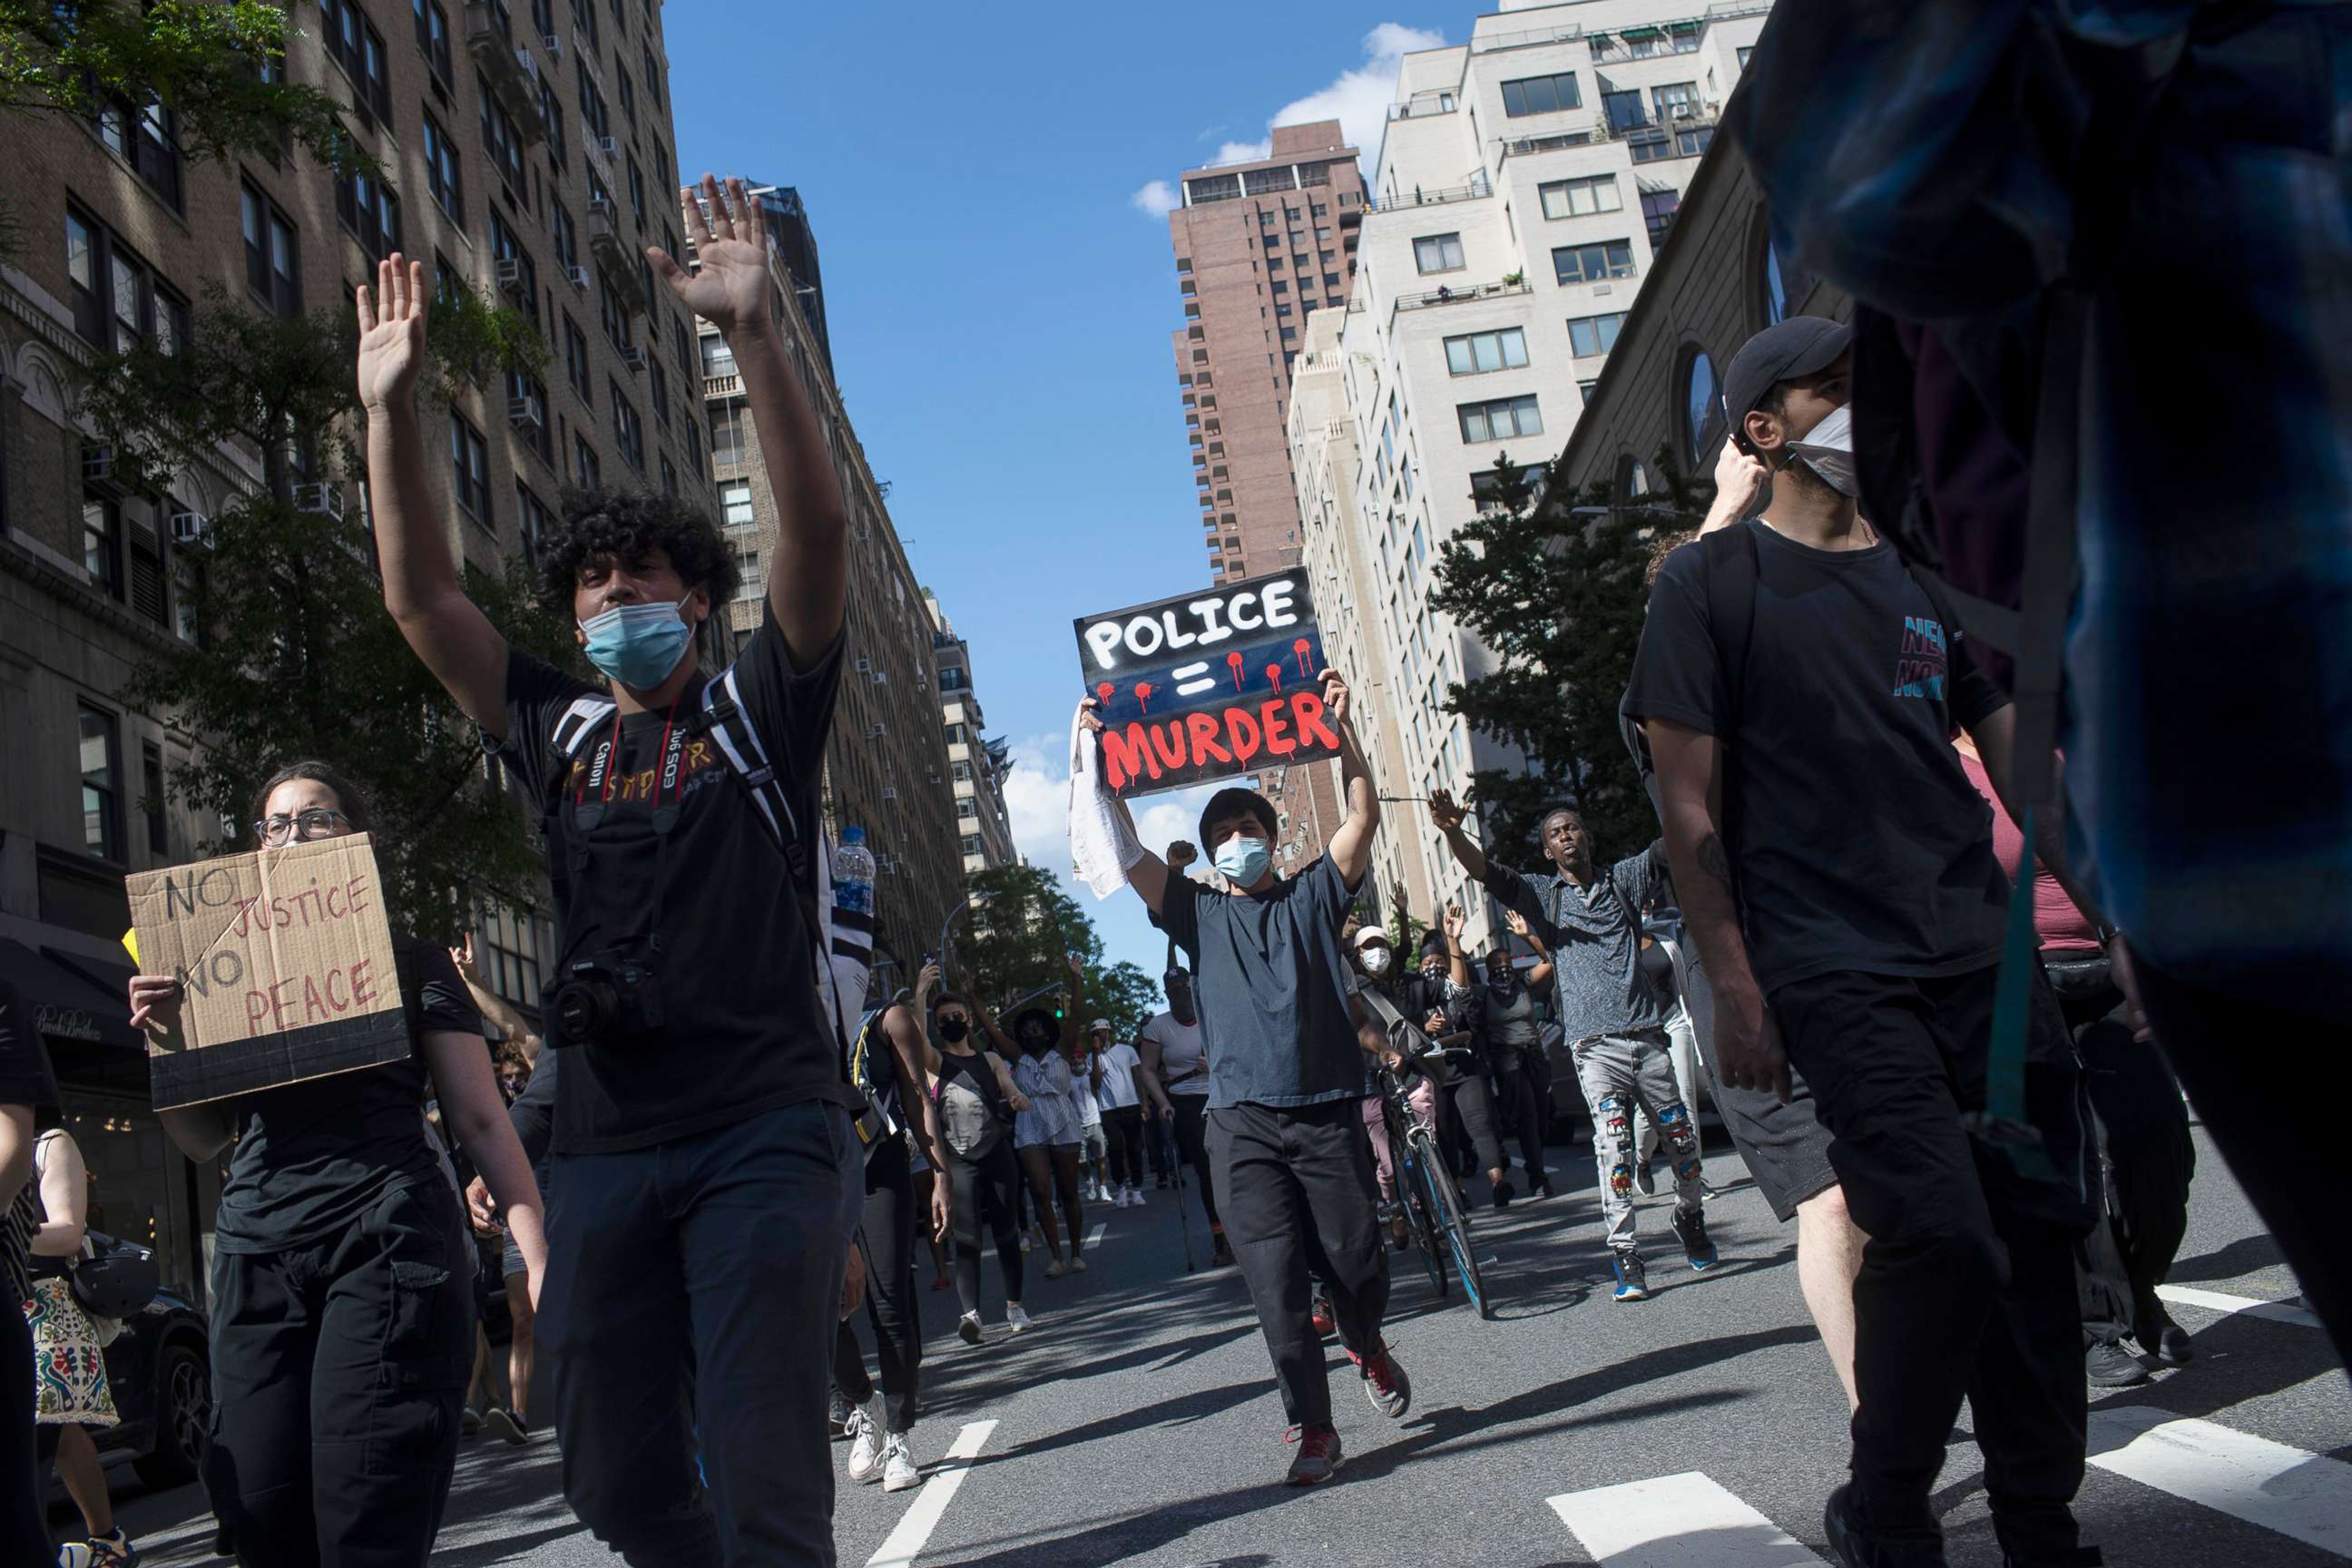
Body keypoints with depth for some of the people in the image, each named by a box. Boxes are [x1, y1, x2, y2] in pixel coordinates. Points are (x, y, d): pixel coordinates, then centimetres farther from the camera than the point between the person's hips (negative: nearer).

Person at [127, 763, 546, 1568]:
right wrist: (162, 1040, -1)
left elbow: (481, 1119, 3)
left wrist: (539, 1258, -8)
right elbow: (202, 1139, 18)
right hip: (257, 1252, 4)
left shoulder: (408, 959, 8)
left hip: (386, 1238, -4)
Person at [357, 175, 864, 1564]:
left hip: (764, 1128, -4)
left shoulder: (759, 711, 6)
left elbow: (817, 527, -8)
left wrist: (752, 330, -17)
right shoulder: (558, 733, 16)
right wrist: (393, 406, 2)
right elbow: (422, 598, 10)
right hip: (607, 1145, 5)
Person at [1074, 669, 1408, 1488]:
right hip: (1243, 1121, 0)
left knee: (1356, 1264, 3)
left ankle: (1368, 1348, 36)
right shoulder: (1199, 913, 14)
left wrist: (1339, 728, -7)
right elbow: (1125, 851, 5)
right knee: (1276, 1282, -5)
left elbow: (1363, 816, 2)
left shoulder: (1314, 895, 13)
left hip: (1326, 1112, 0)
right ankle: (1314, 1426, 5)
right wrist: (1094, 759, -2)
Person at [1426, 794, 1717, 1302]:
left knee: (1682, 1135, 8)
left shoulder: (1623, 879, 14)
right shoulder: (1541, 895, 10)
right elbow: (1483, 870, -4)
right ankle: (1624, 1256, -13)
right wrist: (1452, 831, -23)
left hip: (1646, 1036, 2)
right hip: (1595, 1046, -2)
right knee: (1612, 1140, -16)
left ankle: (1691, 1220, 34)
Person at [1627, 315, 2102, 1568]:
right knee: (1942, 1242, -13)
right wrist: (1736, 994, -9)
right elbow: (1689, 807, -3)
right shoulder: (1709, 583, 2)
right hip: (1836, 978, -5)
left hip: (1988, 955, 6)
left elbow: (2028, 767, 17)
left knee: (2038, 1232, 4)